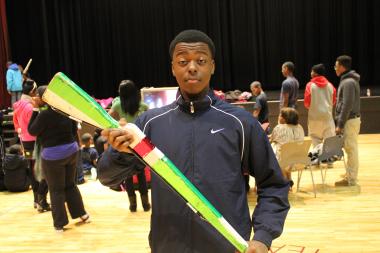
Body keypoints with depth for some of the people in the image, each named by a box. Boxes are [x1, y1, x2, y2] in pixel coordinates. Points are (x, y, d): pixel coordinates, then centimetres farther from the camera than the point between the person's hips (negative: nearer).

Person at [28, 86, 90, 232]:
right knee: (70, 184, 21)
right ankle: (82, 214, 28)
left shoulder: (45, 114, -19)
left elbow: (32, 131, -6)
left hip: (53, 155, -6)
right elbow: (74, 129, 9)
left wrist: (35, 110, -6)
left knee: (56, 190, 8)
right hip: (71, 150, 6)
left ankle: (59, 223, 17)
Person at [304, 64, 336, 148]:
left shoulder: (310, 85, -8)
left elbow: (307, 102, -7)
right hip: (328, 116, 3)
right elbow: (334, 101, 8)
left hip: (315, 116, -3)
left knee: (316, 140, 8)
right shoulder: (330, 85, 2)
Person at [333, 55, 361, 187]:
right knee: (350, 148, 15)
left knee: (351, 148, -4)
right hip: (352, 118, 10)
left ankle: (351, 179, 2)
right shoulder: (349, 80, 15)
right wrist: (340, 122, 19)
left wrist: (340, 125, -19)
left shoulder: (348, 82, -16)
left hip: (350, 120, -10)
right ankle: (350, 175, 24)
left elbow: (347, 106, -21)